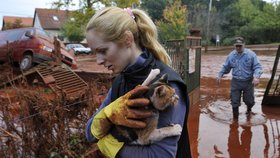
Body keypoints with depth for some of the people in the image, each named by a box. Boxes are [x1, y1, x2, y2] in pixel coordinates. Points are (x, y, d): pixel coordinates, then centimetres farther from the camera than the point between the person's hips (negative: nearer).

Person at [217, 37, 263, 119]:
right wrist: (220, 74, -2)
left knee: (249, 100, 13)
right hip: (236, 82, 2)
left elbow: (257, 67, -11)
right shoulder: (231, 55, 0)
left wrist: (256, 77, -28)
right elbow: (225, 67, 12)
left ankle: (249, 109, 49)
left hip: (248, 82, -1)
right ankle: (235, 117, 21)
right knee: (235, 101, 3)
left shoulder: (251, 54, -9)